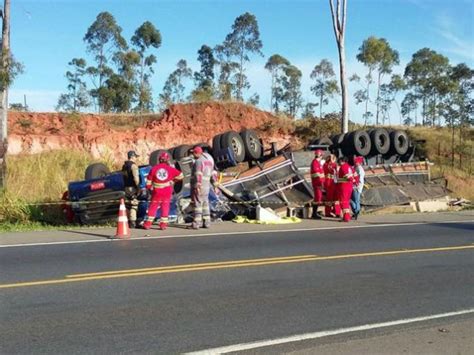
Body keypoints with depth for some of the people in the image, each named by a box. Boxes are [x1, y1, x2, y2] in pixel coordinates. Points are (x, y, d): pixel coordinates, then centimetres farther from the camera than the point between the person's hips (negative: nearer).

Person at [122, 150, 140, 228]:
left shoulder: (124, 166, 14)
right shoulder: (133, 165, -13)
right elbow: (136, 178, -20)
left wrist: (126, 185, 18)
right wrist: (138, 187, -15)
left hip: (126, 187, 9)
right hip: (133, 188, -8)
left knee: (128, 205, 14)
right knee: (134, 205, -8)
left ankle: (128, 221, 19)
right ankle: (132, 222, -11)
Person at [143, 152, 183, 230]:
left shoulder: (154, 168, -4)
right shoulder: (170, 169, -6)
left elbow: (149, 180, 1)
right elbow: (180, 175, 5)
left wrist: (149, 188, 18)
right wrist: (173, 180, 19)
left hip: (157, 192, 0)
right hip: (167, 192, 0)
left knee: (153, 207, 10)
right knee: (165, 207, 8)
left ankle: (148, 223, 12)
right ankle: (163, 224, 7)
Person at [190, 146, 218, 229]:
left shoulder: (198, 161, -13)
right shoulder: (208, 160, 15)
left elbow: (198, 174, -23)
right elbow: (213, 174, 17)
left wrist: (197, 186, -28)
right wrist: (215, 185, 20)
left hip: (198, 187, -9)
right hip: (206, 187, 9)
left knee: (197, 203, -6)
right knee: (205, 204, 12)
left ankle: (196, 223, -6)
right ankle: (206, 222, 13)